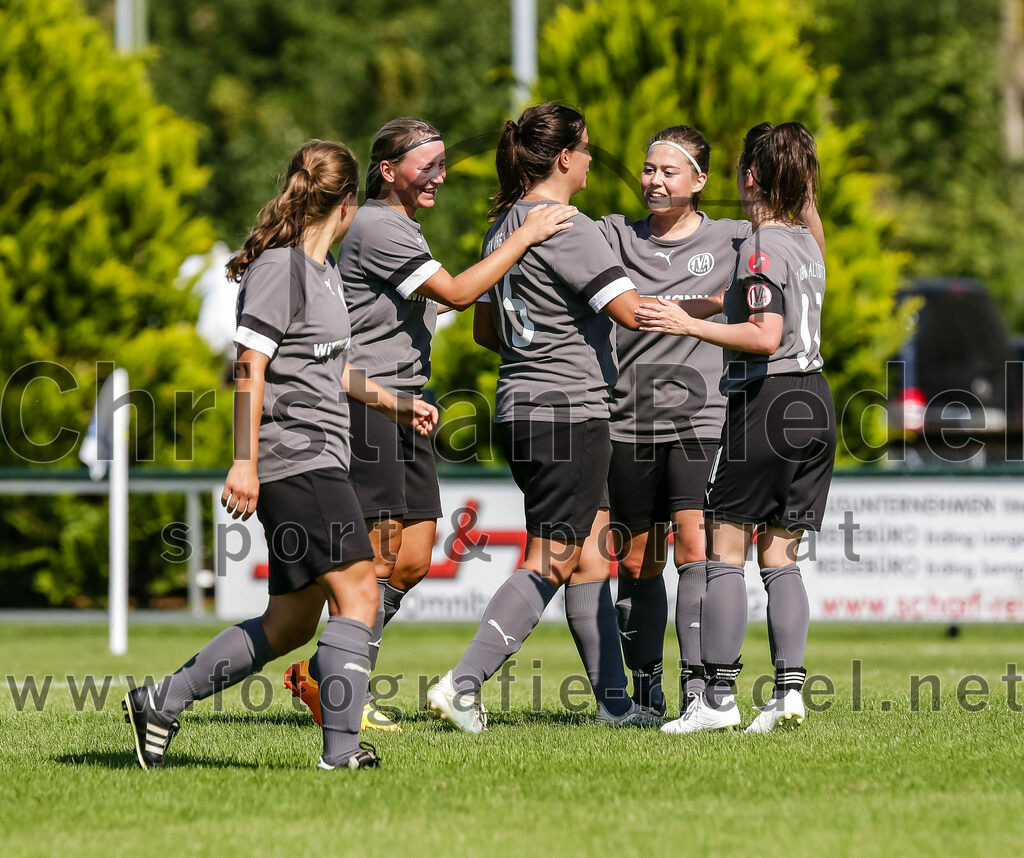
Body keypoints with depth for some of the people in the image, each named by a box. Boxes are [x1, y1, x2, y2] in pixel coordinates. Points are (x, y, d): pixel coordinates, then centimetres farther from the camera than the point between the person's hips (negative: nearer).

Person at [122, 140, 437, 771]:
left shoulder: (324, 270, 20)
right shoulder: (280, 268, -10)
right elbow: (251, 366, -15)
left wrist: (394, 403, 40)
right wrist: (245, 461, -18)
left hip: (321, 464, 10)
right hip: (294, 459, -10)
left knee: (291, 623, 10)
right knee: (357, 593, -16)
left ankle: (161, 701, 17)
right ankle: (342, 748, -19)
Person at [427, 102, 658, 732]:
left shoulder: (505, 226, 12)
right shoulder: (566, 227, -15)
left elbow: (485, 326, 20)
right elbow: (632, 310, -21)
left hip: (519, 410, 9)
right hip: (570, 410, -9)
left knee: (586, 556, 13)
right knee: (550, 562, -6)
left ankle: (614, 699, 16)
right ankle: (463, 682, -11)